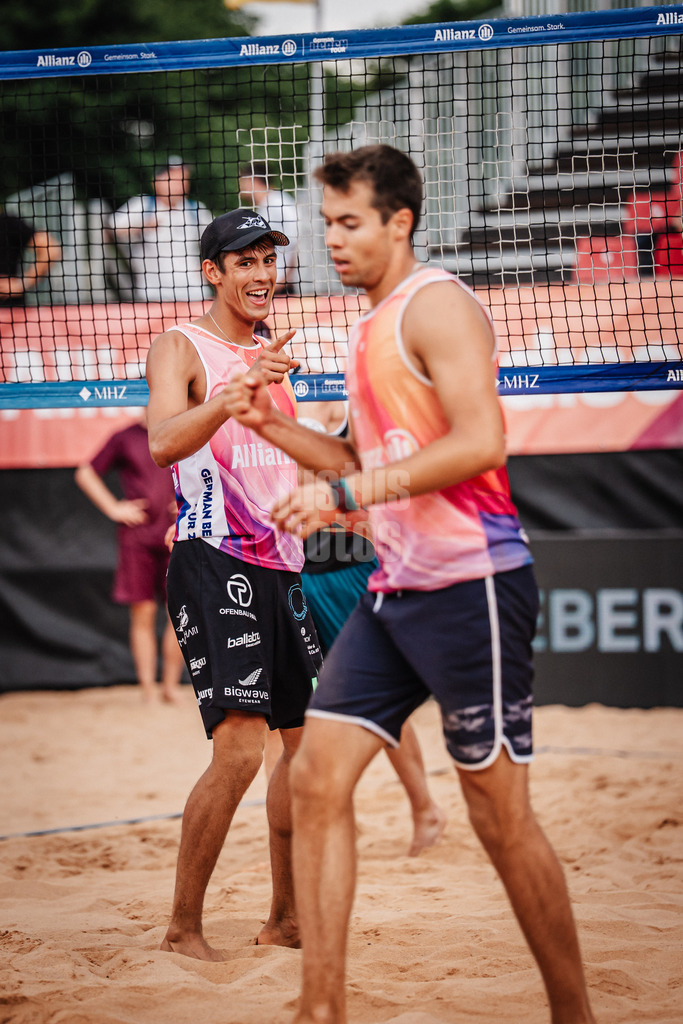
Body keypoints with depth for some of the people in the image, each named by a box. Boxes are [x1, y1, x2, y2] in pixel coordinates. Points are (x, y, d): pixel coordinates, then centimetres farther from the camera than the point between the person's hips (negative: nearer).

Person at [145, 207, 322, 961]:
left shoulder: (267, 354, 19)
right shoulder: (181, 348, -5)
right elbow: (162, 442, -25)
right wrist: (234, 394, -41)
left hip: (278, 564, 9)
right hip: (214, 562, -8)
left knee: (308, 741, 10)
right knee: (239, 749, -18)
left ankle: (285, 918, 20)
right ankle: (183, 928, -9)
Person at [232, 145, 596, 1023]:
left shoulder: (436, 305, -10)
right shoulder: (372, 328, 18)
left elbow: (479, 441, -22)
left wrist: (345, 495, -23)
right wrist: (275, 428, 11)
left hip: (470, 582, -9)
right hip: (394, 588, 9)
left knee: (501, 816, -2)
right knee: (317, 777, 0)